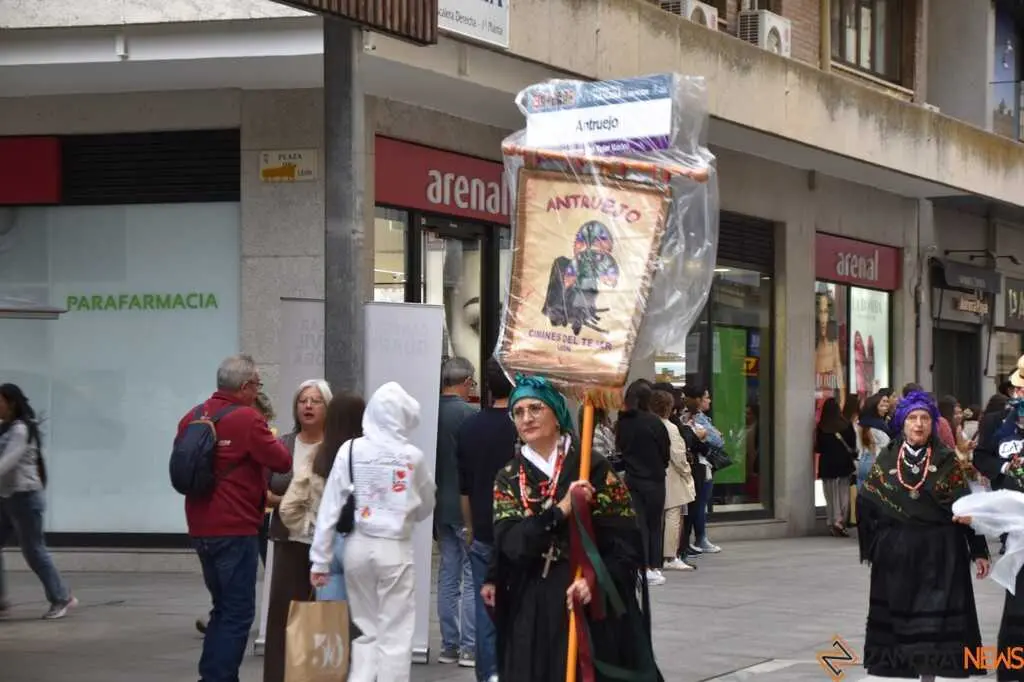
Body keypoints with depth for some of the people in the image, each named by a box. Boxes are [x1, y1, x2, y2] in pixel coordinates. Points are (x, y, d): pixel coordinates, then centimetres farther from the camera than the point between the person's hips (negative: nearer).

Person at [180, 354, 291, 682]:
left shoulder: (192, 418, 8)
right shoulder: (247, 419, -14)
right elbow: (281, 461, -11)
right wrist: (271, 437, 6)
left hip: (200, 528, 8)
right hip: (235, 529, -8)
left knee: (223, 608, 19)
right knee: (237, 613, -2)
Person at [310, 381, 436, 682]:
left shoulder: (350, 450, -6)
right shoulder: (412, 456, -6)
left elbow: (330, 507, -5)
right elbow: (426, 507, 9)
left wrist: (321, 559, 1)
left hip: (358, 545, 2)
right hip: (395, 549, -2)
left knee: (365, 629, 16)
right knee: (395, 634, 4)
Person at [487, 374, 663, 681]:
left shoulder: (593, 467, -4)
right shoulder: (507, 478, 7)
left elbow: (626, 538, -9)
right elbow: (510, 543, -7)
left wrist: (596, 581, -23)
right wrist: (560, 510, -18)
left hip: (590, 604, -3)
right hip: (531, 607, 3)